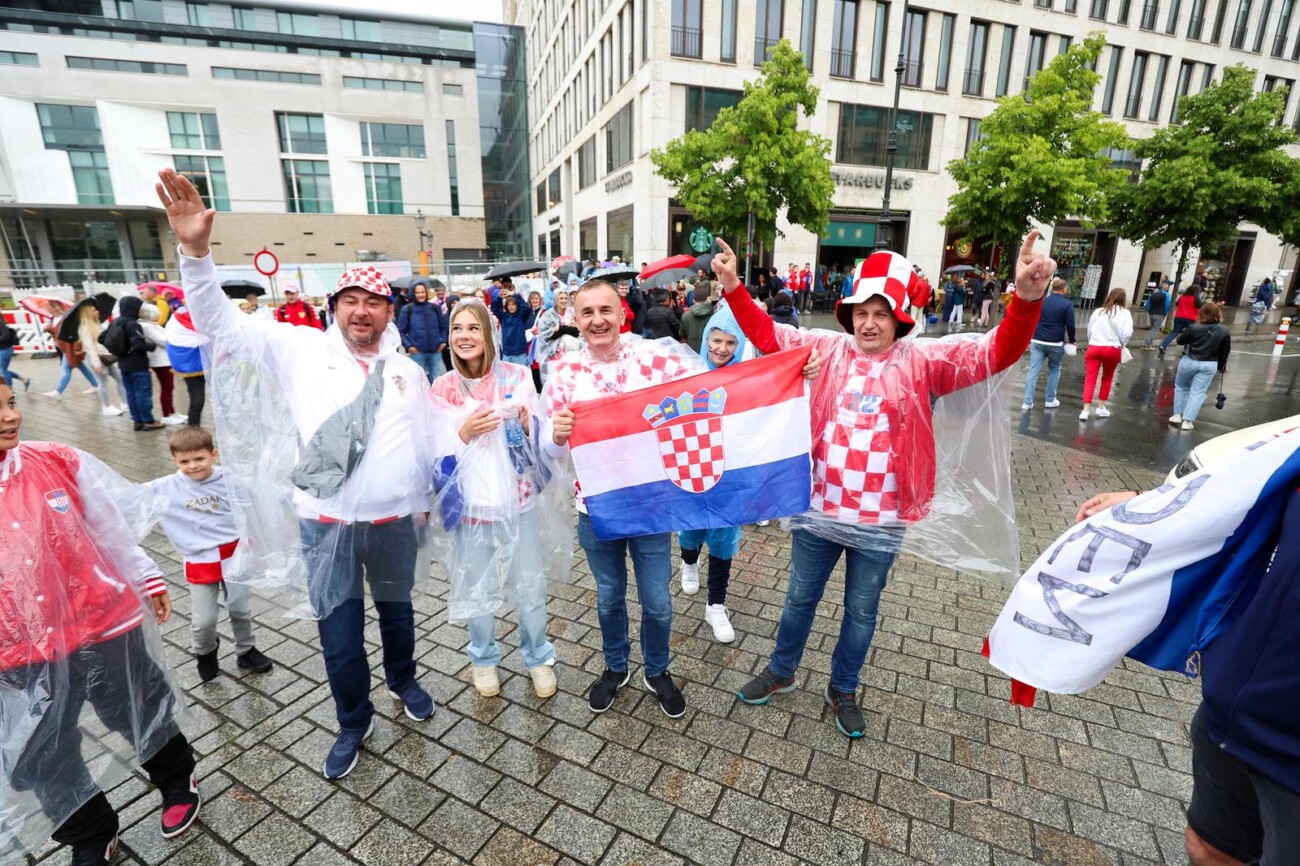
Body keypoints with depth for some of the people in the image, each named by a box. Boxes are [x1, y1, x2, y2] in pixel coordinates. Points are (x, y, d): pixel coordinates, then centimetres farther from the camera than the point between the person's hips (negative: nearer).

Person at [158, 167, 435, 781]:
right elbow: (220, 324, -10)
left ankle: (403, 681, 49)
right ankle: (353, 721, 35)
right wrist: (196, 252, -24)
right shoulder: (301, 350, -4)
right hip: (327, 524, -1)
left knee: (396, 608, 22)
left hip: (395, 521, 2)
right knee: (338, 632, 10)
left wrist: (426, 502, 13)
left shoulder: (409, 370, 2)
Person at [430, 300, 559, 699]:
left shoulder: (516, 376, -5)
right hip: (469, 503, 1)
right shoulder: (442, 388, -3)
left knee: (531, 586, 10)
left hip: (517, 499, 0)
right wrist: (464, 433, -21)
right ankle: (483, 658, 40)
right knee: (476, 589, 14)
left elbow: (541, 439, 0)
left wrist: (526, 425, -21)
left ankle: (538, 656, 35)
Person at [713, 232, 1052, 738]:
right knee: (800, 598, 20)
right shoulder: (827, 351, -1)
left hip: (880, 523, -1)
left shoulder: (921, 363, -6)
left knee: (861, 612, 19)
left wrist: (1026, 299, -33)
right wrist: (734, 288, -15)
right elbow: (767, 334, -2)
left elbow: (995, 354, -15)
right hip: (818, 511, 1)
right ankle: (781, 672, 44)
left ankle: (842, 689, 44)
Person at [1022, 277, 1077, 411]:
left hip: (1037, 342, 2)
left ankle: (1027, 402, -7)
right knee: (1054, 370, 17)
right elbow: (1070, 325, -8)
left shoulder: (1041, 301, 8)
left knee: (1033, 371, -2)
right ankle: (1050, 400, 19)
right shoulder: (1068, 304, -5)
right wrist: (1071, 341, 7)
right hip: (1055, 343, -2)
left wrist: (1030, 338, 19)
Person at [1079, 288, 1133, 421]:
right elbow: (1127, 333, -8)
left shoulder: (1098, 311, 10)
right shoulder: (1125, 313, 1)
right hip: (1112, 349, -1)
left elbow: (1089, 330, 12)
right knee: (1107, 378, 18)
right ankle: (1101, 408, 24)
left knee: (1090, 379, -2)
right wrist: (1122, 344, 9)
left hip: (1094, 347, 1)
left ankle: (1085, 410, -10)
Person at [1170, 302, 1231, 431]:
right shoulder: (1224, 331, -6)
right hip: (1209, 365, 2)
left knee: (1181, 387, 18)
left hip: (1189, 361, -2)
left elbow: (1180, 341, -4)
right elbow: (1225, 351, 2)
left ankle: (1177, 415, 17)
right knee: (1198, 392, 5)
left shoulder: (1194, 327, -16)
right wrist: (1222, 366, 15)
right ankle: (1187, 420, 2)